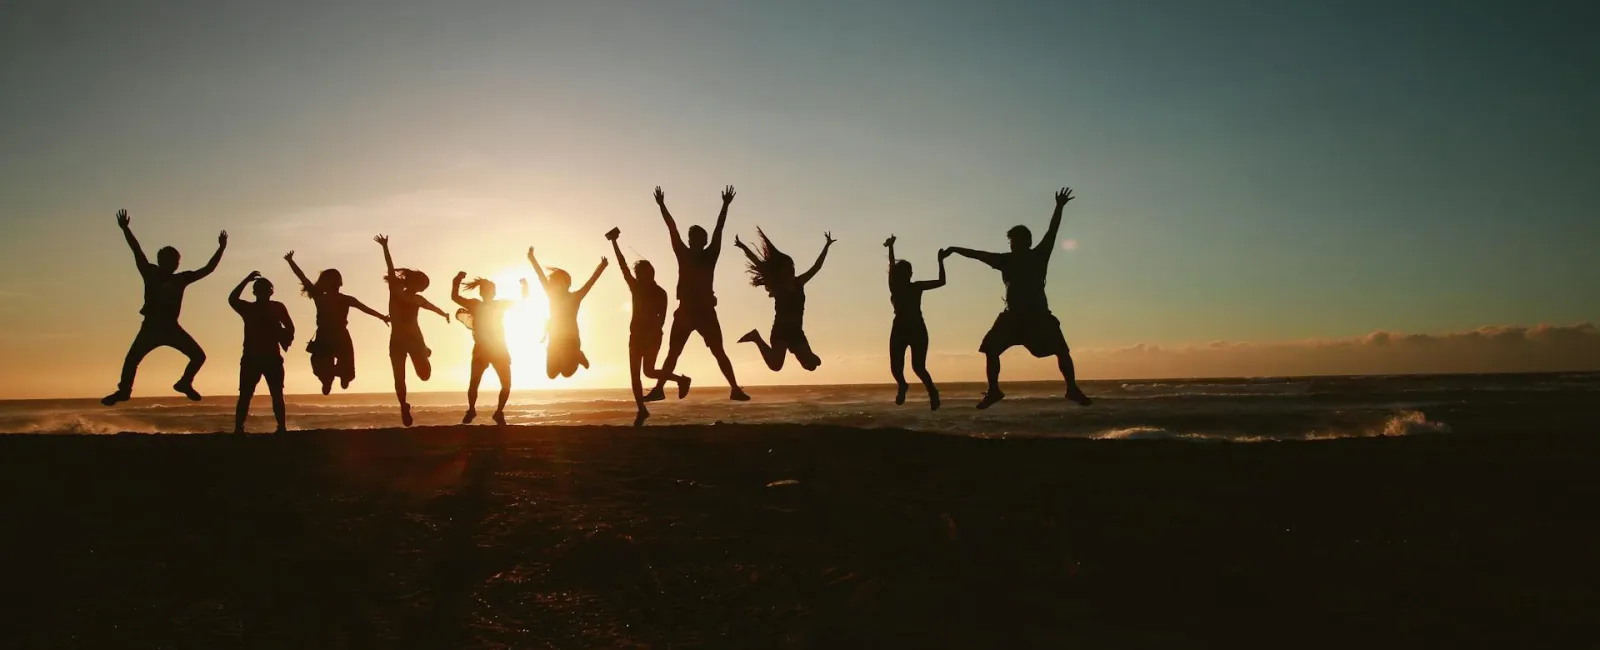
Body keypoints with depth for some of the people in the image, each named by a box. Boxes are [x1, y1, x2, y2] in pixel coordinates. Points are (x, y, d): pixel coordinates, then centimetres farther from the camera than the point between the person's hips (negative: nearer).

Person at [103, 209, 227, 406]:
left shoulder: (181, 279, 6)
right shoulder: (151, 273, 0)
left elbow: (207, 269, 8)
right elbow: (137, 251, -8)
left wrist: (221, 249, 2)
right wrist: (126, 229, -17)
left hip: (171, 328, 2)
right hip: (151, 327, -2)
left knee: (199, 355, -6)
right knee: (131, 359, -12)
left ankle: (184, 383, 14)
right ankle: (123, 390, 0)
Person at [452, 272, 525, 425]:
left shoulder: (500, 305, 5)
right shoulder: (475, 305, 2)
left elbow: (523, 299, 6)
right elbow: (454, 297, -3)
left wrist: (524, 286, -11)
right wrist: (457, 281, -16)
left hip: (500, 350, 2)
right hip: (481, 350, -2)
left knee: (506, 384, -4)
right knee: (473, 383, -8)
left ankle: (499, 412, 12)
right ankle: (471, 410, 15)